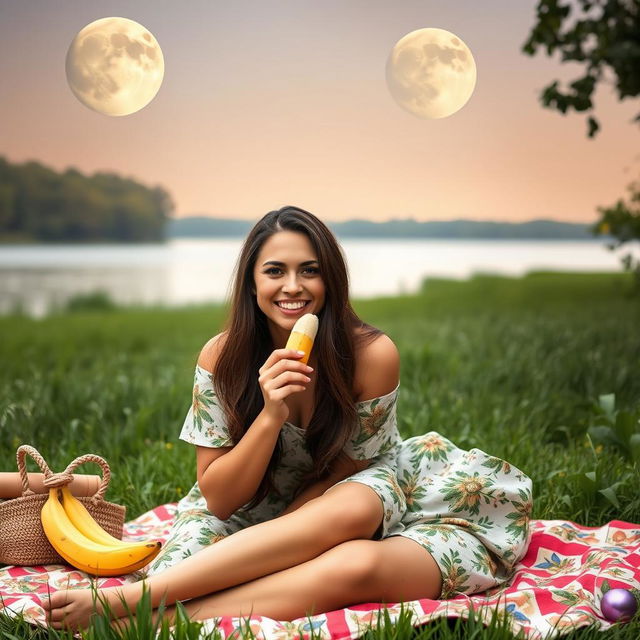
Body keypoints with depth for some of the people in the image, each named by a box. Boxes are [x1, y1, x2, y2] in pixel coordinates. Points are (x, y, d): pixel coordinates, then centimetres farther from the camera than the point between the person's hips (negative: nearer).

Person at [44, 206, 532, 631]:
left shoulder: (372, 354, -20)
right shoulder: (222, 357, -15)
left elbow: (344, 475, -8)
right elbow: (219, 499, -14)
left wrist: (265, 542, -16)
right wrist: (271, 416, -30)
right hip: (250, 512, 0)